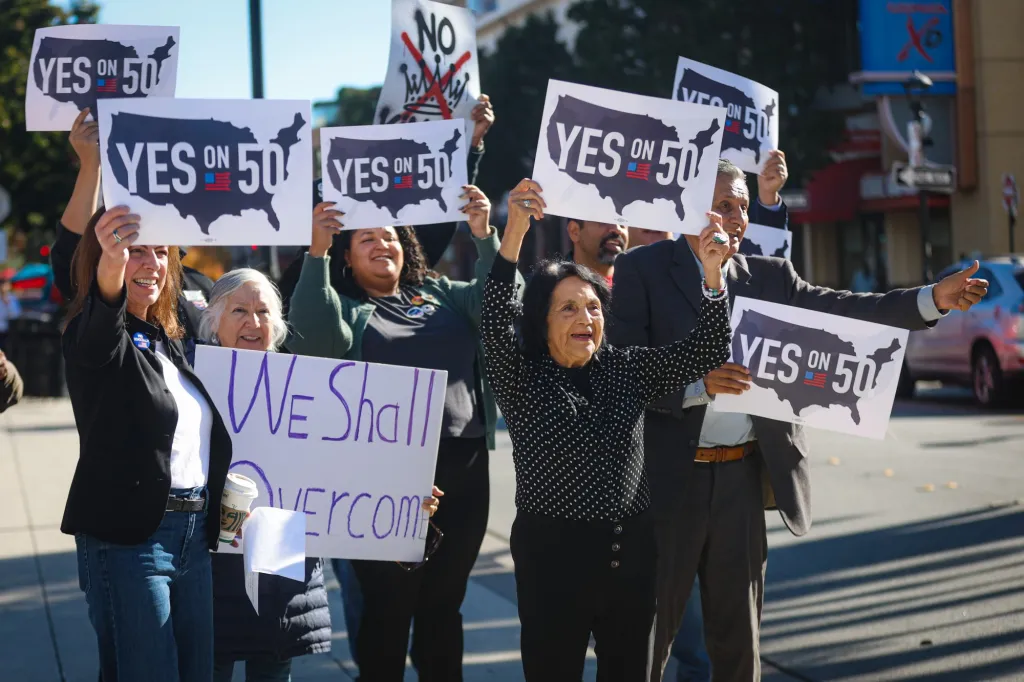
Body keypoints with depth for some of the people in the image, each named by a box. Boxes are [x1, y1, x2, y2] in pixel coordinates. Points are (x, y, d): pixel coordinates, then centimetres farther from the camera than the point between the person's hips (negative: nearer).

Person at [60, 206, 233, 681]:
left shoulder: (169, 342, 18)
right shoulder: (90, 335, -6)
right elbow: (100, 328, -32)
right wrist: (111, 267, -53)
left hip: (194, 534, 8)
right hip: (128, 536, -8)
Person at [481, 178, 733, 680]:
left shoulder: (628, 370, 7)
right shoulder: (522, 379, -4)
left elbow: (705, 352, 0)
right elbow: (495, 323, -21)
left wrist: (710, 272, -16)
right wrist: (515, 233, -34)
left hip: (631, 552, 4)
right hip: (553, 555, -4)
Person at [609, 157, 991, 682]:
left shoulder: (768, 276, 9)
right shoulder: (642, 269, -5)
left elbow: (840, 309, 0)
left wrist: (933, 299, -10)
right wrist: (698, 384, -26)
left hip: (744, 476, 4)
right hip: (670, 476, -4)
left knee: (738, 626, 14)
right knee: (650, 623, 7)